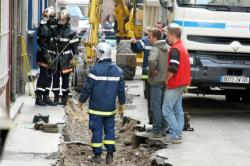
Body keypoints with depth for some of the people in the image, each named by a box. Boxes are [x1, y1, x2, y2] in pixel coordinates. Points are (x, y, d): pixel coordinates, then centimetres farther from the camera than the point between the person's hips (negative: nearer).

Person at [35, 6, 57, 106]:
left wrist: (53, 57, 21)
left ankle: (46, 97, 21)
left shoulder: (51, 28, 16)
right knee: (43, 77, -6)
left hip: (50, 56, 10)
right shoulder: (44, 28, -15)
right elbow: (43, 45, -21)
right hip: (44, 57, -10)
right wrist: (48, 57, -24)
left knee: (49, 77, 13)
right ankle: (39, 98, -2)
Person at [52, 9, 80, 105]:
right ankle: (56, 98, 11)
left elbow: (75, 46, -4)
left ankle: (64, 98, 13)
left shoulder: (71, 32, -4)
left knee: (65, 78, 4)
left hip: (66, 59, -3)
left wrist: (74, 58, -10)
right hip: (56, 58, 3)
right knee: (55, 77, 3)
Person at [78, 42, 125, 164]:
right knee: (110, 129, 12)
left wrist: (81, 101, 4)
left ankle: (97, 155, 6)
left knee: (97, 130, 3)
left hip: (96, 107, -4)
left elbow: (88, 88, -10)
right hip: (110, 108, 4)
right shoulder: (117, 70, 1)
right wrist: (122, 103, 20)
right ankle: (110, 155, 10)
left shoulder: (95, 69, -13)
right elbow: (121, 89, 7)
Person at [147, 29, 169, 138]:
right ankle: (163, 128, 20)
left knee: (156, 107, -3)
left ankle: (157, 131, -1)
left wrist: (152, 71, -19)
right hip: (166, 80, 8)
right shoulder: (168, 48, 9)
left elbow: (152, 60, -35)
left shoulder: (155, 48, -16)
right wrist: (167, 71, 13)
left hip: (156, 81, -8)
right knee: (163, 106, 15)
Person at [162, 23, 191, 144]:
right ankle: (179, 134, 15)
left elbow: (173, 68, -26)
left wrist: (167, 79, -12)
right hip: (181, 84, 10)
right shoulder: (182, 47, 14)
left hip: (174, 84, -10)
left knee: (167, 110, -6)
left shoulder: (175, 49, -18)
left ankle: (175, 135, -8)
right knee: (178, 110, 13)